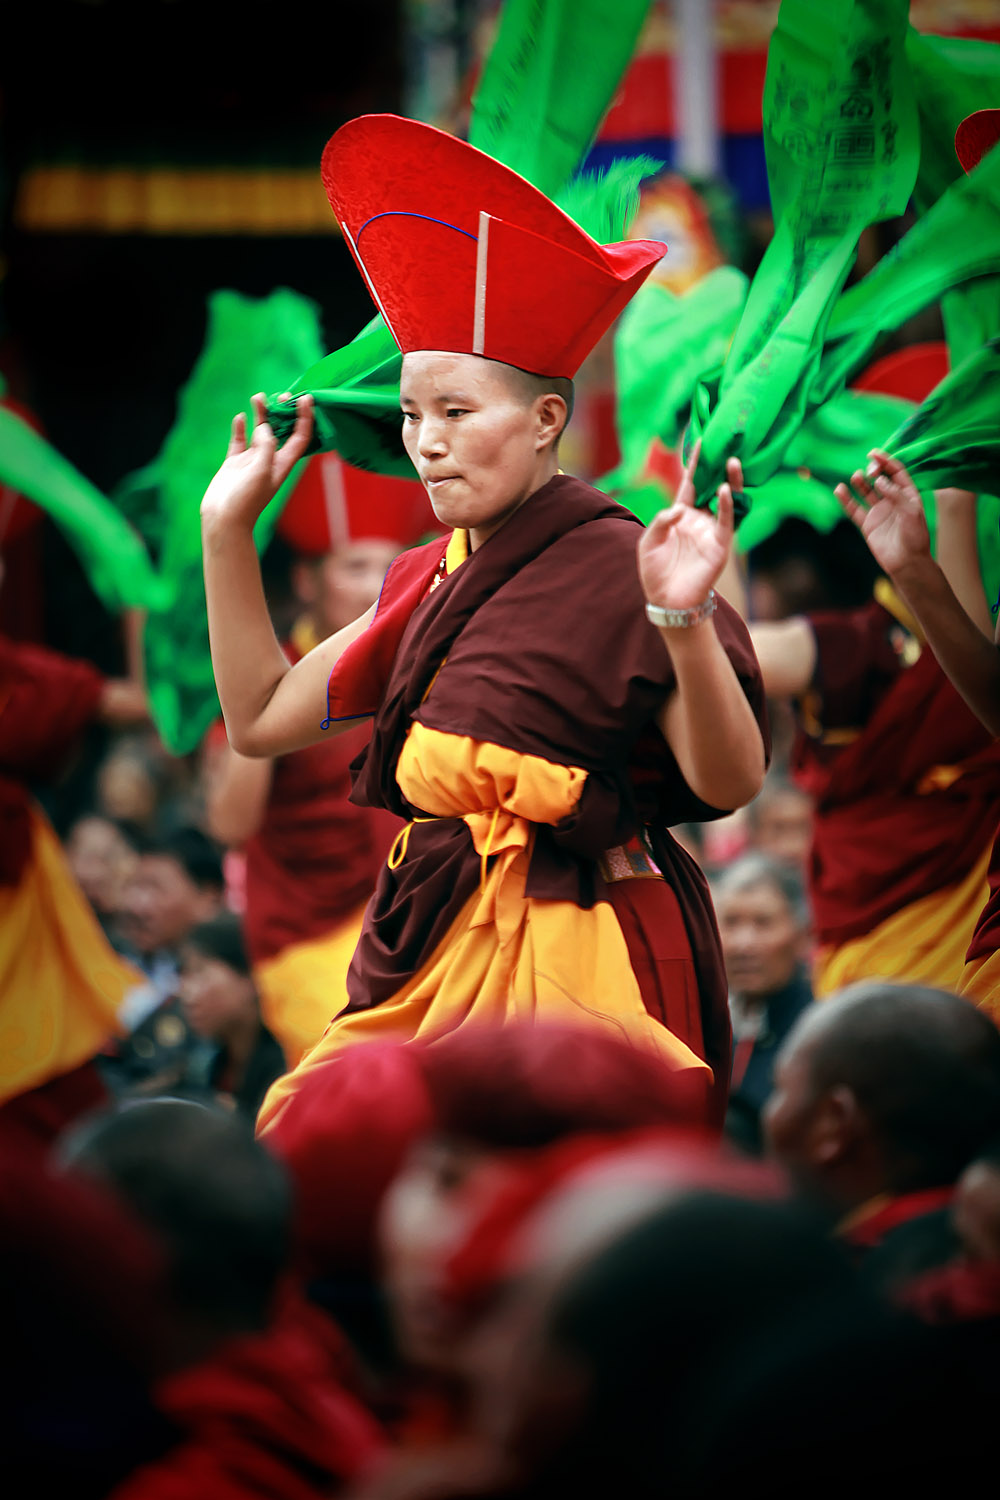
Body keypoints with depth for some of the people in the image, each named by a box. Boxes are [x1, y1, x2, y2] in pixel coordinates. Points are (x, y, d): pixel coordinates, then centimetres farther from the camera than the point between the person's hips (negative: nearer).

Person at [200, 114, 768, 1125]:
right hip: (438, 956, 7)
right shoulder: (432, 584, 12)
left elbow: (728, 781, -16)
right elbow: (261, 719, 18)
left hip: (578, 963, -7)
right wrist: (226, 528, 16)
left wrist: (684, 623, -32)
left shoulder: (615, 567, -10)